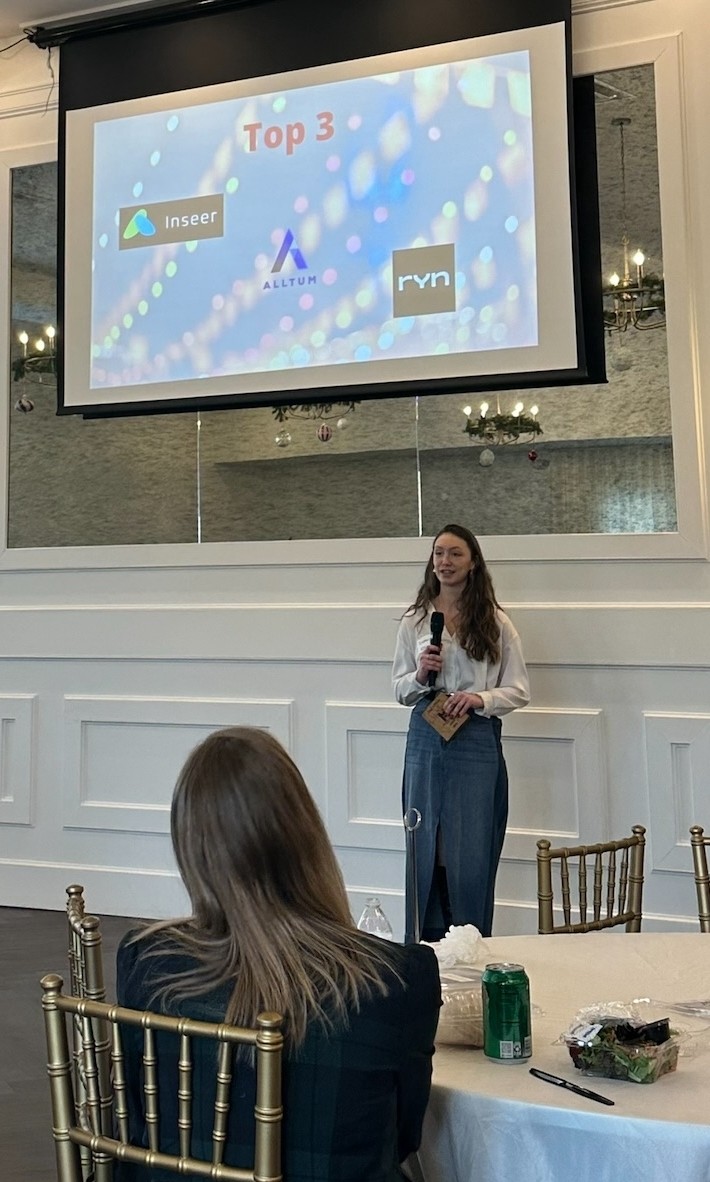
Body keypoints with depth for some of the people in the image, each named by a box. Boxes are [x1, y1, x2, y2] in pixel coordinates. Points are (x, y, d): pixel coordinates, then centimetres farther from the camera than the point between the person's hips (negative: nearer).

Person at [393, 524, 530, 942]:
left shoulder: (495, 622, 1)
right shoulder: (414, 620, 8)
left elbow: (520, 691, 1)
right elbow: (400, 690, 12)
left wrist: (479, 698, -16)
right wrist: (420, 676, -9)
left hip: (477, 740, -2)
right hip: (425, 738, 3)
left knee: (471, 853, 3)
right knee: (423, 847, 8)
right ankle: (424, 949, 22)